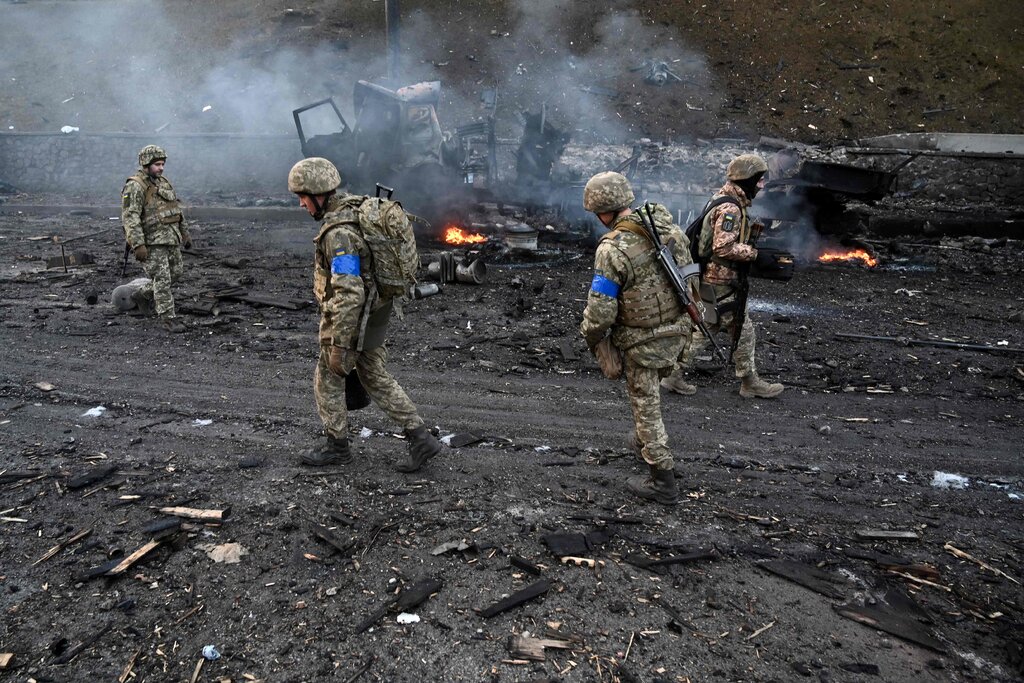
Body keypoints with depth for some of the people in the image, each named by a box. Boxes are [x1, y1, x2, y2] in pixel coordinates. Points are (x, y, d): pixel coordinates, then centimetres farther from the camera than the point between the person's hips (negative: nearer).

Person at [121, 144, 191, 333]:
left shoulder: (163, 182, 13)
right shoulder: (135, 186, -13)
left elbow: (176, 209, 22)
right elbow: (130, 217, -19)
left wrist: (184, 232, 19)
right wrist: (138, 245, -25)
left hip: (171, 239, 8)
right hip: (151, 241, -8)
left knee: (174, 274, 14)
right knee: (162, 279, -6)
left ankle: (142, 296, 33)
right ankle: (168, 318, 1)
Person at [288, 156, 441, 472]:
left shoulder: (338, 233, -28)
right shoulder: (355, 206, 3)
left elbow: (349, 294, -32)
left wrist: (339, 346, -28)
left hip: (351, 320, -9)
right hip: (373, 312, 9)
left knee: (327, 381, 11)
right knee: (376, 379, 15)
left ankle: (336, 446, 28)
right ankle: (420, 438, 13)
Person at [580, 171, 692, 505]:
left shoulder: (613, 249, -24)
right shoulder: (670, 227, -2)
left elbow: (600, 310, -22)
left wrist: (591, 338, -2)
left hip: (643, 341, -7)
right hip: (676, 333, 7)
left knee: (646, 406, 9)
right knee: (648, 390, 29)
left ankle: (662, 483, 18)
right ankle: (643, 441, 47)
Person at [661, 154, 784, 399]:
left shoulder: (725, 202, 13)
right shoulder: (730, 209, -20)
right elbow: (724, 247, -27)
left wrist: (753, 229, 6)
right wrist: (755, 252, -20)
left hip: (710, 280, 10)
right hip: (720, 283, -10)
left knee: (705, 329, 16)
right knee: (743, 331, 3)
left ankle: (674, 375, 19)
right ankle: (750, 383, 16)